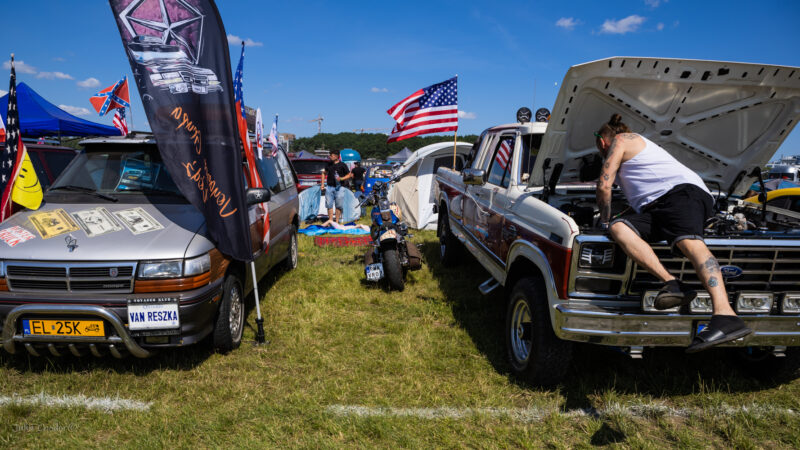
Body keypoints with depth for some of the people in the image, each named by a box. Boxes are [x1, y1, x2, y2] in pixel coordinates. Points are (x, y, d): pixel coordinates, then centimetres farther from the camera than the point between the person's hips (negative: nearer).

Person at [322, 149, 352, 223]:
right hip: (329, 187, 3)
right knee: (329, 205, 2)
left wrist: (341, 178, -16)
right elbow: (324, 173, 23)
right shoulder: (328, 164, 9)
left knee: (338, 205, 1)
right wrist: (323, 184, 14)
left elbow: (349, 175, 0)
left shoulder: (342, 165, -2)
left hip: (339, 187, -3)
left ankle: (337, 221, 10)